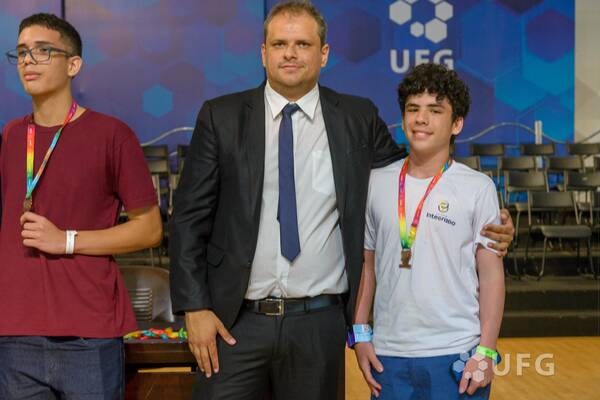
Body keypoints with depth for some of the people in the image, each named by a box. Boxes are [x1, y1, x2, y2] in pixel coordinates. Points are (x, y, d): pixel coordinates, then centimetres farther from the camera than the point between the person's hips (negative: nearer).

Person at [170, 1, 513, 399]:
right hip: (235, 322, -1)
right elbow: (190, 217, 1)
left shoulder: (358, 118, 4)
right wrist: (194, 307, -6)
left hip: (318, 324, 1)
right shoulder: (221, 117, 1)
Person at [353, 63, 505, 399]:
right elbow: (367, 264, 11)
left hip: (456, 356, -2)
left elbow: (491, 276, -2)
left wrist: (486, 352, -6)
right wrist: (361, 334, 7)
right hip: (389, 354, 3)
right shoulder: (377, 183, 5)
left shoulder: (478, 188, -3)